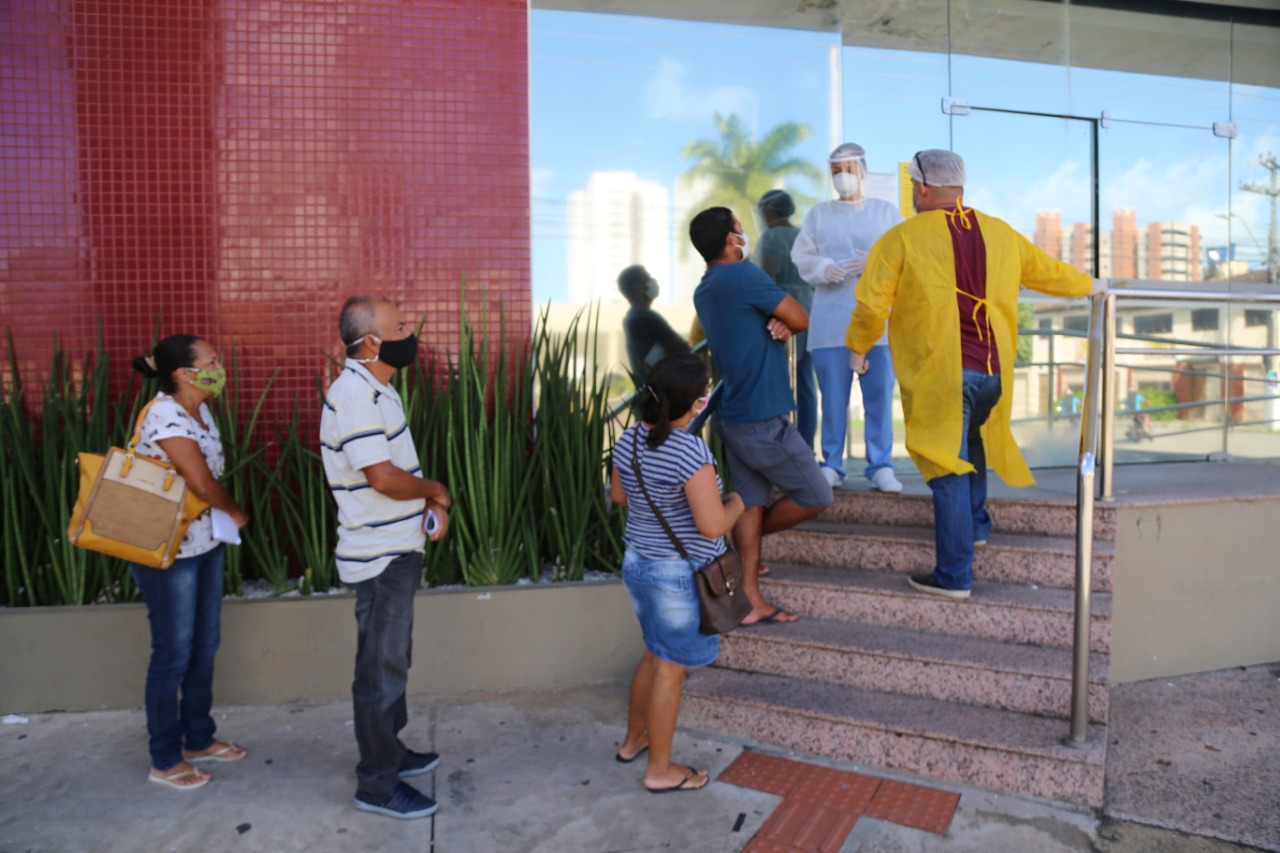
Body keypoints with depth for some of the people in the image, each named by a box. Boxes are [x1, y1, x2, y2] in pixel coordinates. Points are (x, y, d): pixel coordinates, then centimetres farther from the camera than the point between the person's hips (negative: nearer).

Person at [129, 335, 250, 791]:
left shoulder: (200, 411, 6)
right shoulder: (165, 417, -22)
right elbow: (202, 483, -27)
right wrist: (237, 512, -9)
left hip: (206, 545, 9)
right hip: (167, 553, -8)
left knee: (205, 645, 17)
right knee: (174, 654, 3)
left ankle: (199, 739, 33)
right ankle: (165, 760, 20)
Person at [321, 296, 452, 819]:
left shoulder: (375, 388, 10)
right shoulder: (354, 394, -22)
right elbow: (384, 477, -27)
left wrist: (431, 504, 0)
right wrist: (435, 492, -10)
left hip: (397, 549, 10)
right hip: (380, 556, -10)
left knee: (392, 657, 21)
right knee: (381, 667, 1)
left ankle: (389, 751, 37)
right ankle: (377, 784, 14)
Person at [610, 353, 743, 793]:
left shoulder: (630, 439, -3)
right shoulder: (691, 452, -27)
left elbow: (618, 495, 11)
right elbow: (712, 525, -25)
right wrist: (734, 504, -6)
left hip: (637, 562, 8)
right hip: (682, 575, -8)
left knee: (656, 654, 26)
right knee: (671, 669, 8)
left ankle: (633, 740, 42)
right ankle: (660, 769, 23)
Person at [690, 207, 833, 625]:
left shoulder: (704, 291, 13)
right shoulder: (744, 276, -15)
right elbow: (801, 320, -9)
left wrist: (777, 324, -5)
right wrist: (786, 321, 10)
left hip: (734, 415, 9)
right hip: (763, 420, -9)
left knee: (751, 504, 10)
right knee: (816, 497, 3)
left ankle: (751, 599, 13)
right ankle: (749, 540, 21)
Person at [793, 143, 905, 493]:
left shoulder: (887, 212, 12)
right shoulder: (818, 214, 14)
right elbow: (802, 257, 6)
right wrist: (824, 268, -13)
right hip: (831, 318, 1)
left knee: (880, 394, -3)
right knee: (832, 395, 2)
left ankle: (880, 467, 4)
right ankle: (831, 465, 11)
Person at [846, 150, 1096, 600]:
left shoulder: (903, 238, -4)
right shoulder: (1000, 233, 12)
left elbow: (871, 304, -5)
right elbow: (1049, 272, 25)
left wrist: (858, 347, 14)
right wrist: (1088, 284, 46)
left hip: (940, 373, -6)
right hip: (993, 371, 6)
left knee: (949, 468, -3)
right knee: (970, 438, 30)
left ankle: (954, 575, 1)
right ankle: (974, 523, 43)